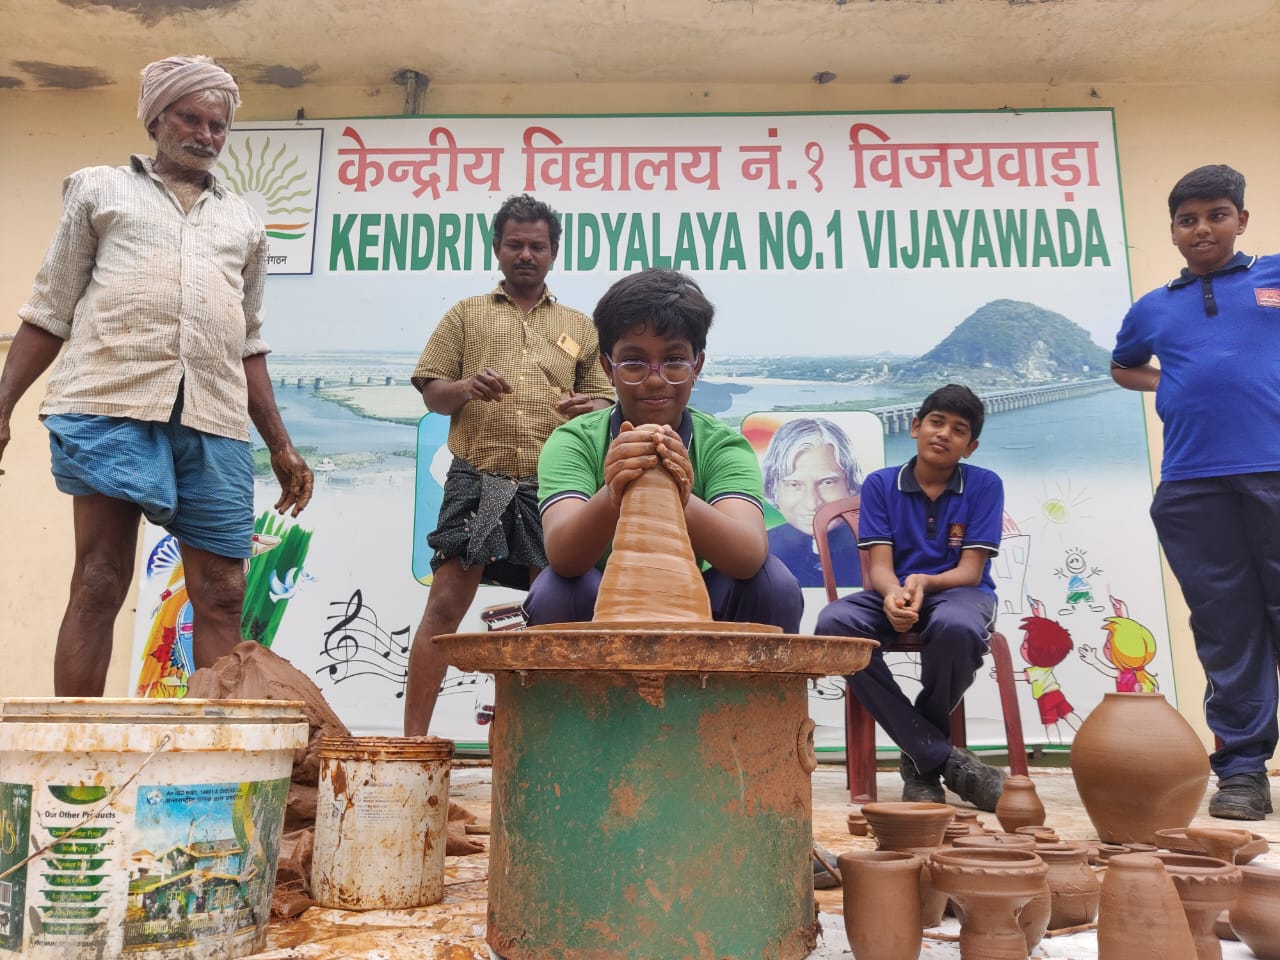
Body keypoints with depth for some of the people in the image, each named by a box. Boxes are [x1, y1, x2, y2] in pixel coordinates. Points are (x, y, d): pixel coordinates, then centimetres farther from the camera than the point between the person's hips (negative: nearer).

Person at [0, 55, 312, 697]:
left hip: (215, 421, 2)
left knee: (222, 597, -2)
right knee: (99, 584, -6)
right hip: (111, 404, -2)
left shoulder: (244, 222, 23)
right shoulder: (100, 189, 17)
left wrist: (280, 447, 15)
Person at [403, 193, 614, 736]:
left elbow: (605, 404, 16)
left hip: (552, 487, 2)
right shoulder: (466, 315, 16)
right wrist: (467, 387, -13)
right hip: (477, 479, -1)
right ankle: (413, 737, -2)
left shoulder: (580, 328, 19)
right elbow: (431, 393, 10)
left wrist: (590, 407, -8)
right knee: (446, 604, -8)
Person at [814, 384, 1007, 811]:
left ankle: (920, 760, -12)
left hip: (958, 592, -1)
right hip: (893, 594, 2)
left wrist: (923, 583, -27)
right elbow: (879, 567, -4)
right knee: (833, 622, -32)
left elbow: (971, 570, -5)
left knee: (957, 627, -40)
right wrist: (893, 594, -29)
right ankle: (944, 758, -26)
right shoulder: (880, 484, 4)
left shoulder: (985, 485, 2)